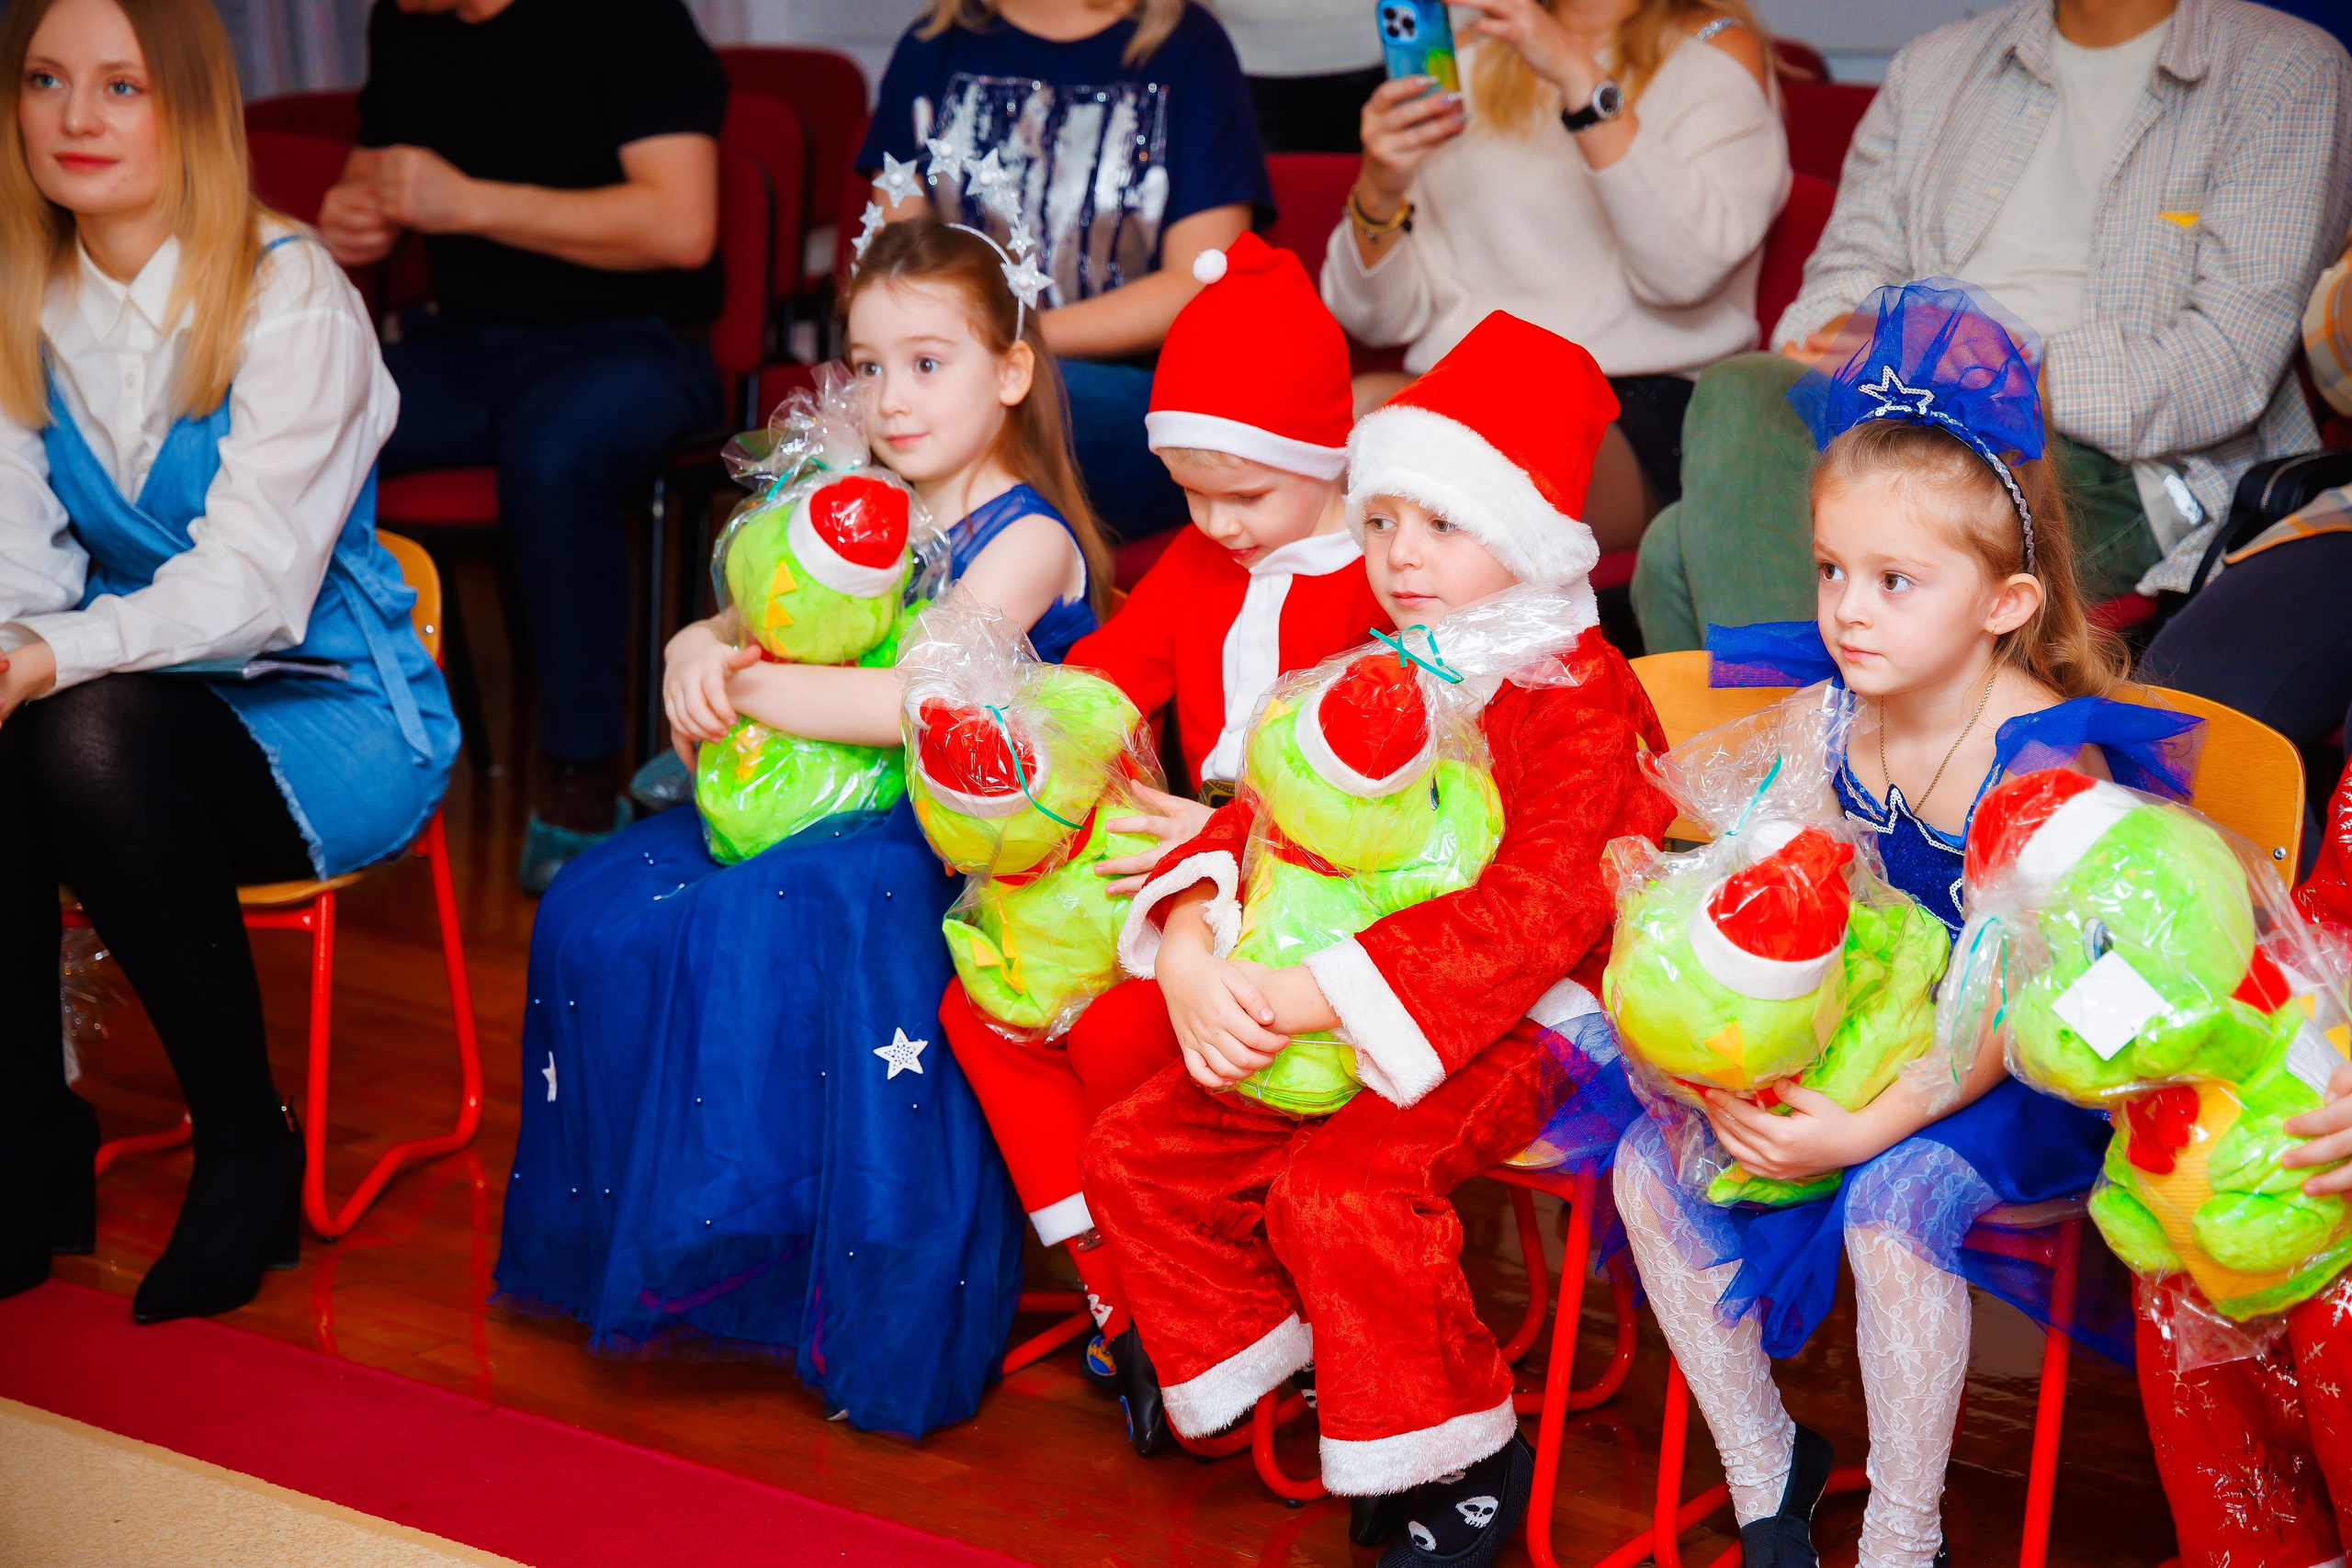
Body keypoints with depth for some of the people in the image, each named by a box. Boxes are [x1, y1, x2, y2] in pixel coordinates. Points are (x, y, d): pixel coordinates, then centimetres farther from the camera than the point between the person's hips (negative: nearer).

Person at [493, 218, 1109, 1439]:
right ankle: (634, 1239, 6)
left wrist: (746, 687, -15)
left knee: (779, 930, -33)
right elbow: (752, 621, 17)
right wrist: (698, 649, -8)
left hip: (961, 848, -8)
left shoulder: (1027, 538, -10)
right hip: (835, 820, 8)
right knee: (605, 910, -5)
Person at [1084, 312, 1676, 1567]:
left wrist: (1313, 998, -33)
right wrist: (1189, 951, -17)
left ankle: (1460, 1461, -9)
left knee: (1339, 1185, -30)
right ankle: (1273, 1370, 19)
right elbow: (1262, 813, 6)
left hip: (1507, 1027, -8)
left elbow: (1537, 909, -27)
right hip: (1314, 1014, 8)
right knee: (1132, 1154, 1)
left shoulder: (1575, 700, -14)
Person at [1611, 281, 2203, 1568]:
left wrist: (1871, 1126, -31)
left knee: (1893, 1201, -31)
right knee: (1651, 1166, -11)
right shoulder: (1819, 718, -3)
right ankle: (1761, 1463, 8)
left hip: (1997, 1081, -6)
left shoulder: (2047, 759, -20)